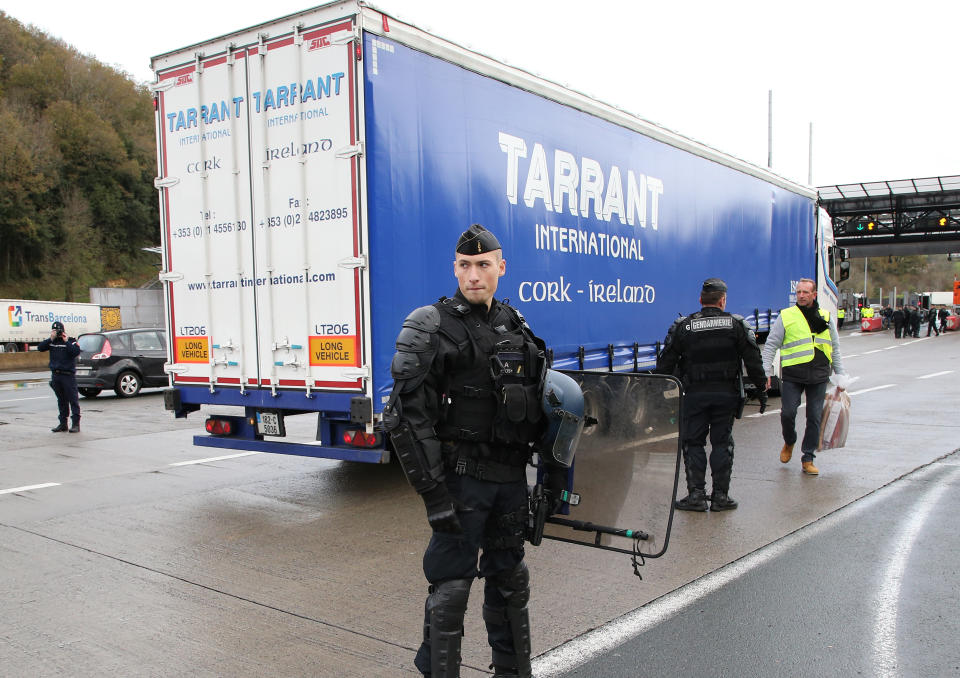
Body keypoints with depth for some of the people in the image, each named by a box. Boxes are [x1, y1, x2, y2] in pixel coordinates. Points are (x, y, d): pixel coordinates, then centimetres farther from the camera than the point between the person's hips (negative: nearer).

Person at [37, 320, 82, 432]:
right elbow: (40, 347, -3)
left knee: (73, 399, -6)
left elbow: (76, 352, -17)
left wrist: (66, 341, -15)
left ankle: (76, 424, -5)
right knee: (61, 400, 12)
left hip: (68, 375, -5)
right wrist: (51, 339, -11)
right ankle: (63, 424, 19)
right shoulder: (51, 342, 10)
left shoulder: (71, 341, -1)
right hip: (56, 375, 5)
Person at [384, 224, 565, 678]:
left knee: (509, 579, 19)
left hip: (511, 478, 6)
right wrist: (433, 493, -19)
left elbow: (541, 406, 17)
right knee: (451, 586, 0)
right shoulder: (430, 328, -10)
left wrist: (554, 472, 13)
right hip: (461, 479, -6)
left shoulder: (515, 326, 10)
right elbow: (408, 418, -16)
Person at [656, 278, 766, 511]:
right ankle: (721, 496, 10)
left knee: (693, 443, 7)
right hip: (726, 393, 1)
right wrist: (762, 388, 8)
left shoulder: (682, 326, 0)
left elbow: (665, 363, 1)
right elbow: (753, 360, 0)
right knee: (722, 443, 8)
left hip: (695, 394, -1)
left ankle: (696, 494, 4)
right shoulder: (736, 324, 1)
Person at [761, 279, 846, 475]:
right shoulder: (786, 316, 3)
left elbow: (835, 348, 19)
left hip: (819, 377, 2)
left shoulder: (825, 317, 13)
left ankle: (808, 459, 13)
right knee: (788, 413, -7)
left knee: (815, 417, 2)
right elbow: (770, 346, 2)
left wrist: (840, 376, 16)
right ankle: (789, 443, 24)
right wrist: (767, 373, -7)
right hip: (792, 375, -2)